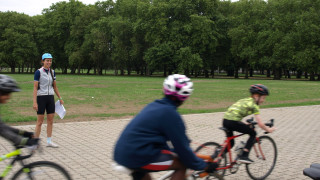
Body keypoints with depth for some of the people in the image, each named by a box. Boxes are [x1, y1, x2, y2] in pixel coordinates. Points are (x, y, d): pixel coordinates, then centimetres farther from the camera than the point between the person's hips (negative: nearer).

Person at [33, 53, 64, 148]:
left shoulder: (52, 72, 8)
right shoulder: (38, 72, -8)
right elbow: (35, 88, -11)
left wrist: (60, 98, 13)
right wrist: (35, 102, -16)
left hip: (50, 97, 6)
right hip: (41, 97, -5)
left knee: (50, 120, 6)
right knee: (40, 121, -1)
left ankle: (49, 141, 15)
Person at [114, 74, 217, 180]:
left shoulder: (153, 106, 14)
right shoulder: (171, 114, -13)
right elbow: (182, 147, -9)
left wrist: (171, 151, 39)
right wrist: (204, 166, 3)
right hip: (137, 156, -9)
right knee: (182, 165, 1)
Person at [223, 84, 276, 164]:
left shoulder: (244, 100, 25)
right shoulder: (254, 105, 3)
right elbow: (260, 124, 1)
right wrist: (268, 129, 18)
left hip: (225, 120, 8)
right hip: (233, 122, -8)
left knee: (231, 143, 23)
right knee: (253, 133, 9)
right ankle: (244, 156, 3)